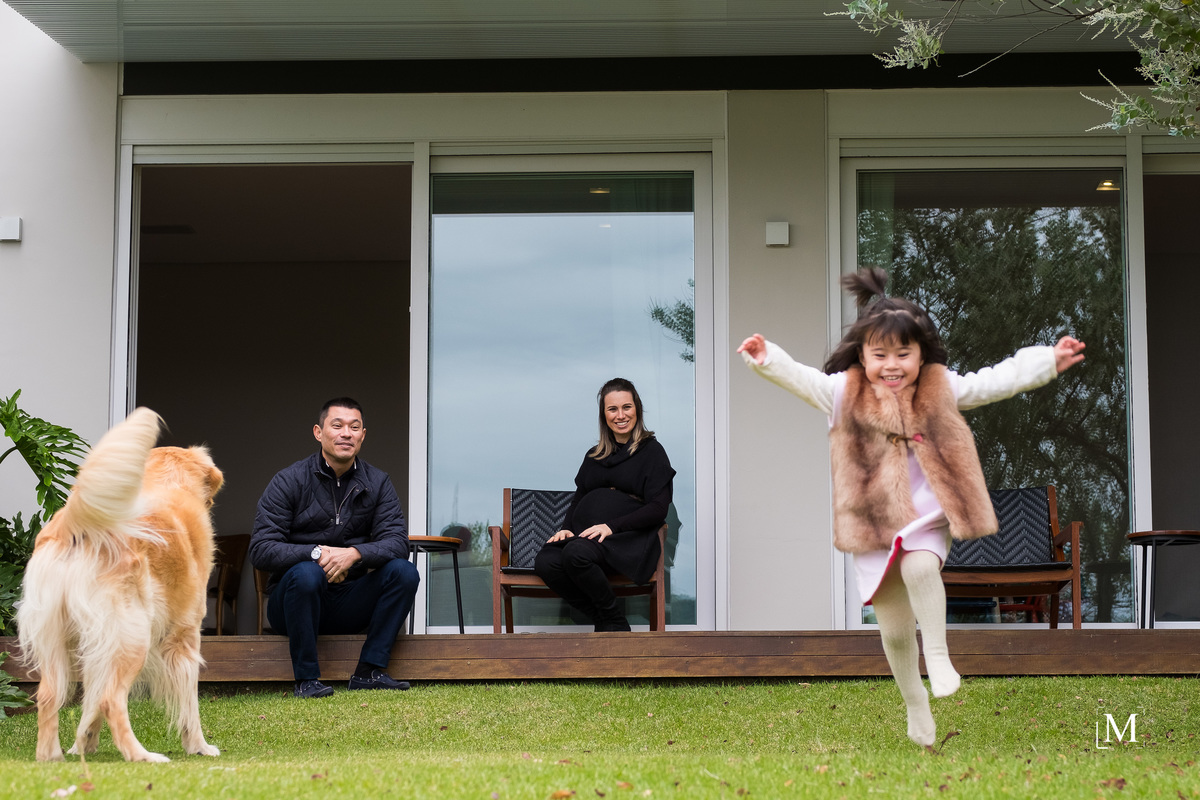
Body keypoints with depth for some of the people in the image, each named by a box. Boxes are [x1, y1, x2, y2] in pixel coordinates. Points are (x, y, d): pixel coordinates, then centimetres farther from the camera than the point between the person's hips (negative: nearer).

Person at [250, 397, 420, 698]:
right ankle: (306, 679, -24)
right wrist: (316, 552, -28)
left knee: (403, 571, -19)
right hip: (293, 600, -3)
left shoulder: (378, 483, 4)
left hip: (348, 606, 3)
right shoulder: (289, 481, -6)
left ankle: (369, 671, -17)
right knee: (306, 573, -35)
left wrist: (354, 553, -28)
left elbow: (397, 542, -8)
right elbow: (261, 549, -13)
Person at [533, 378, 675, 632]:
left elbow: (658, 509, -3)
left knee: (576, 553, -36)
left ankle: (615, 622, -16)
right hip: (584, 533, 5)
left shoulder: (651, 451, 8)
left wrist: (612, 526, -15)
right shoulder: (594, 456, 26)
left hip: (628, 538, -5)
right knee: (545, 562, -28)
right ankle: (603, 621, -14)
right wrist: (566, 528, 1)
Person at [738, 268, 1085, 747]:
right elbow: (799, 378, -19)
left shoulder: (940, 389, 2)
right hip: (873, 527, 0)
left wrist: (1048, 361, 0)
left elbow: (996, 381, 5)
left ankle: (938, 655, -15)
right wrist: (767, 361, -38)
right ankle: (915, 705, 29)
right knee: (894, 632, 7)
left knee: (920, 569, -34)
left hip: (927, 520, 0)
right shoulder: (844, 393, -5)